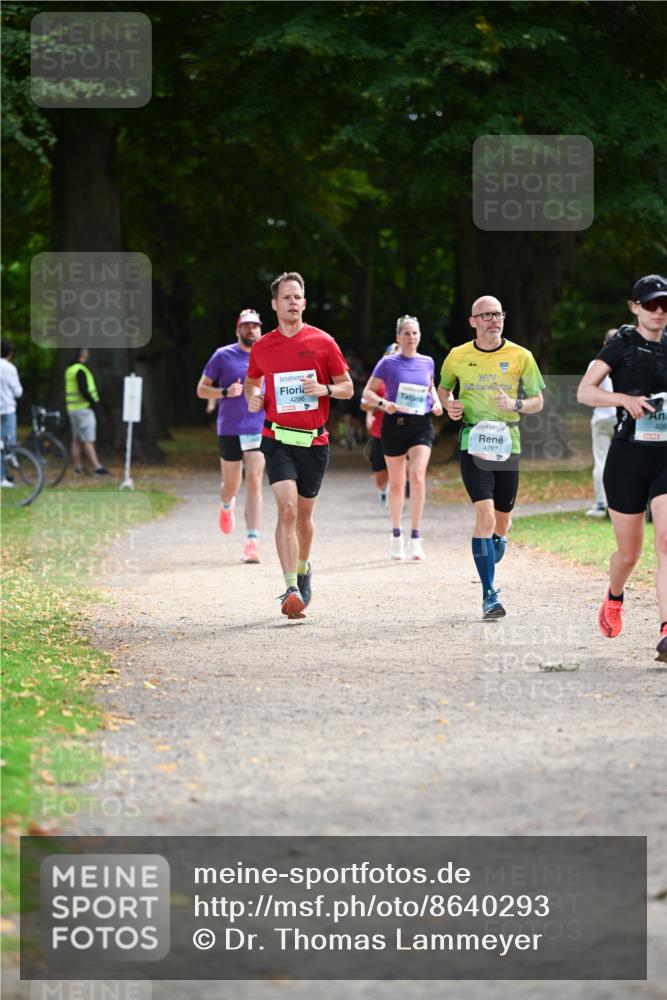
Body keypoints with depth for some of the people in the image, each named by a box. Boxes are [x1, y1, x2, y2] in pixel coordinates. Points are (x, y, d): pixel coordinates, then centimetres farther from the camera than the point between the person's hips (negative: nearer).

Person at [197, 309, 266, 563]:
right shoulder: (223, 356, 0)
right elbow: (201, 389, 2)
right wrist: (225, 392, -16)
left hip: (259, 429, 0)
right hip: (229, 430, 0)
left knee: (254, 483, -12)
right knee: (231, 486, 10)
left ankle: (252, 542, -14)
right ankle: (226, 506, 49)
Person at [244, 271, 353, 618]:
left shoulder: (323, 342, 0)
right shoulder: (262, 347, 4)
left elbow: (347, 387, 7)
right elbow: (252, 380, 23)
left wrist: (325, 389, -14)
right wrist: (252, 397, 1)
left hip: (314, 442, 1)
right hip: (278, 439, -1)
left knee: (303, 516, 12)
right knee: (287, 509, -18)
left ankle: (303, 568, 41)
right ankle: (292, 589, -24)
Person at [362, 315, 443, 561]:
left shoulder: (427, 363, 7)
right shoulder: (388, 363, -3)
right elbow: (368, 392, 1)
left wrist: (436, 401, 6)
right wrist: (383, 403, -18)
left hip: (422, 424, 1)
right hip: (395, 424, -1)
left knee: (418, 476, -17)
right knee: (397, 483, 8)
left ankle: (415, 538, -14)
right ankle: (396, 536, 25)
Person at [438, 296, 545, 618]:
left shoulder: (520, 356, 2)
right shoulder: (457, 356, 3)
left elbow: (538, 401, 7)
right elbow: (444, 388, 21)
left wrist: (516, 404, -14)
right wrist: (449, 405, -1)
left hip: (508, 443, 2)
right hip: (473, 443, -2)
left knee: (501, 522, 7)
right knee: (485, 514, -17)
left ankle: (496, 543, 44)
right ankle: (489, 594, -13)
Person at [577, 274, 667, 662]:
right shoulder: (622, 345, -2)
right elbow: (584, 391, -10)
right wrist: (624, 399, -24)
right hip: (628, 458, -2)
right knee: (629, 552, 8)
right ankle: (614, 597, 42)